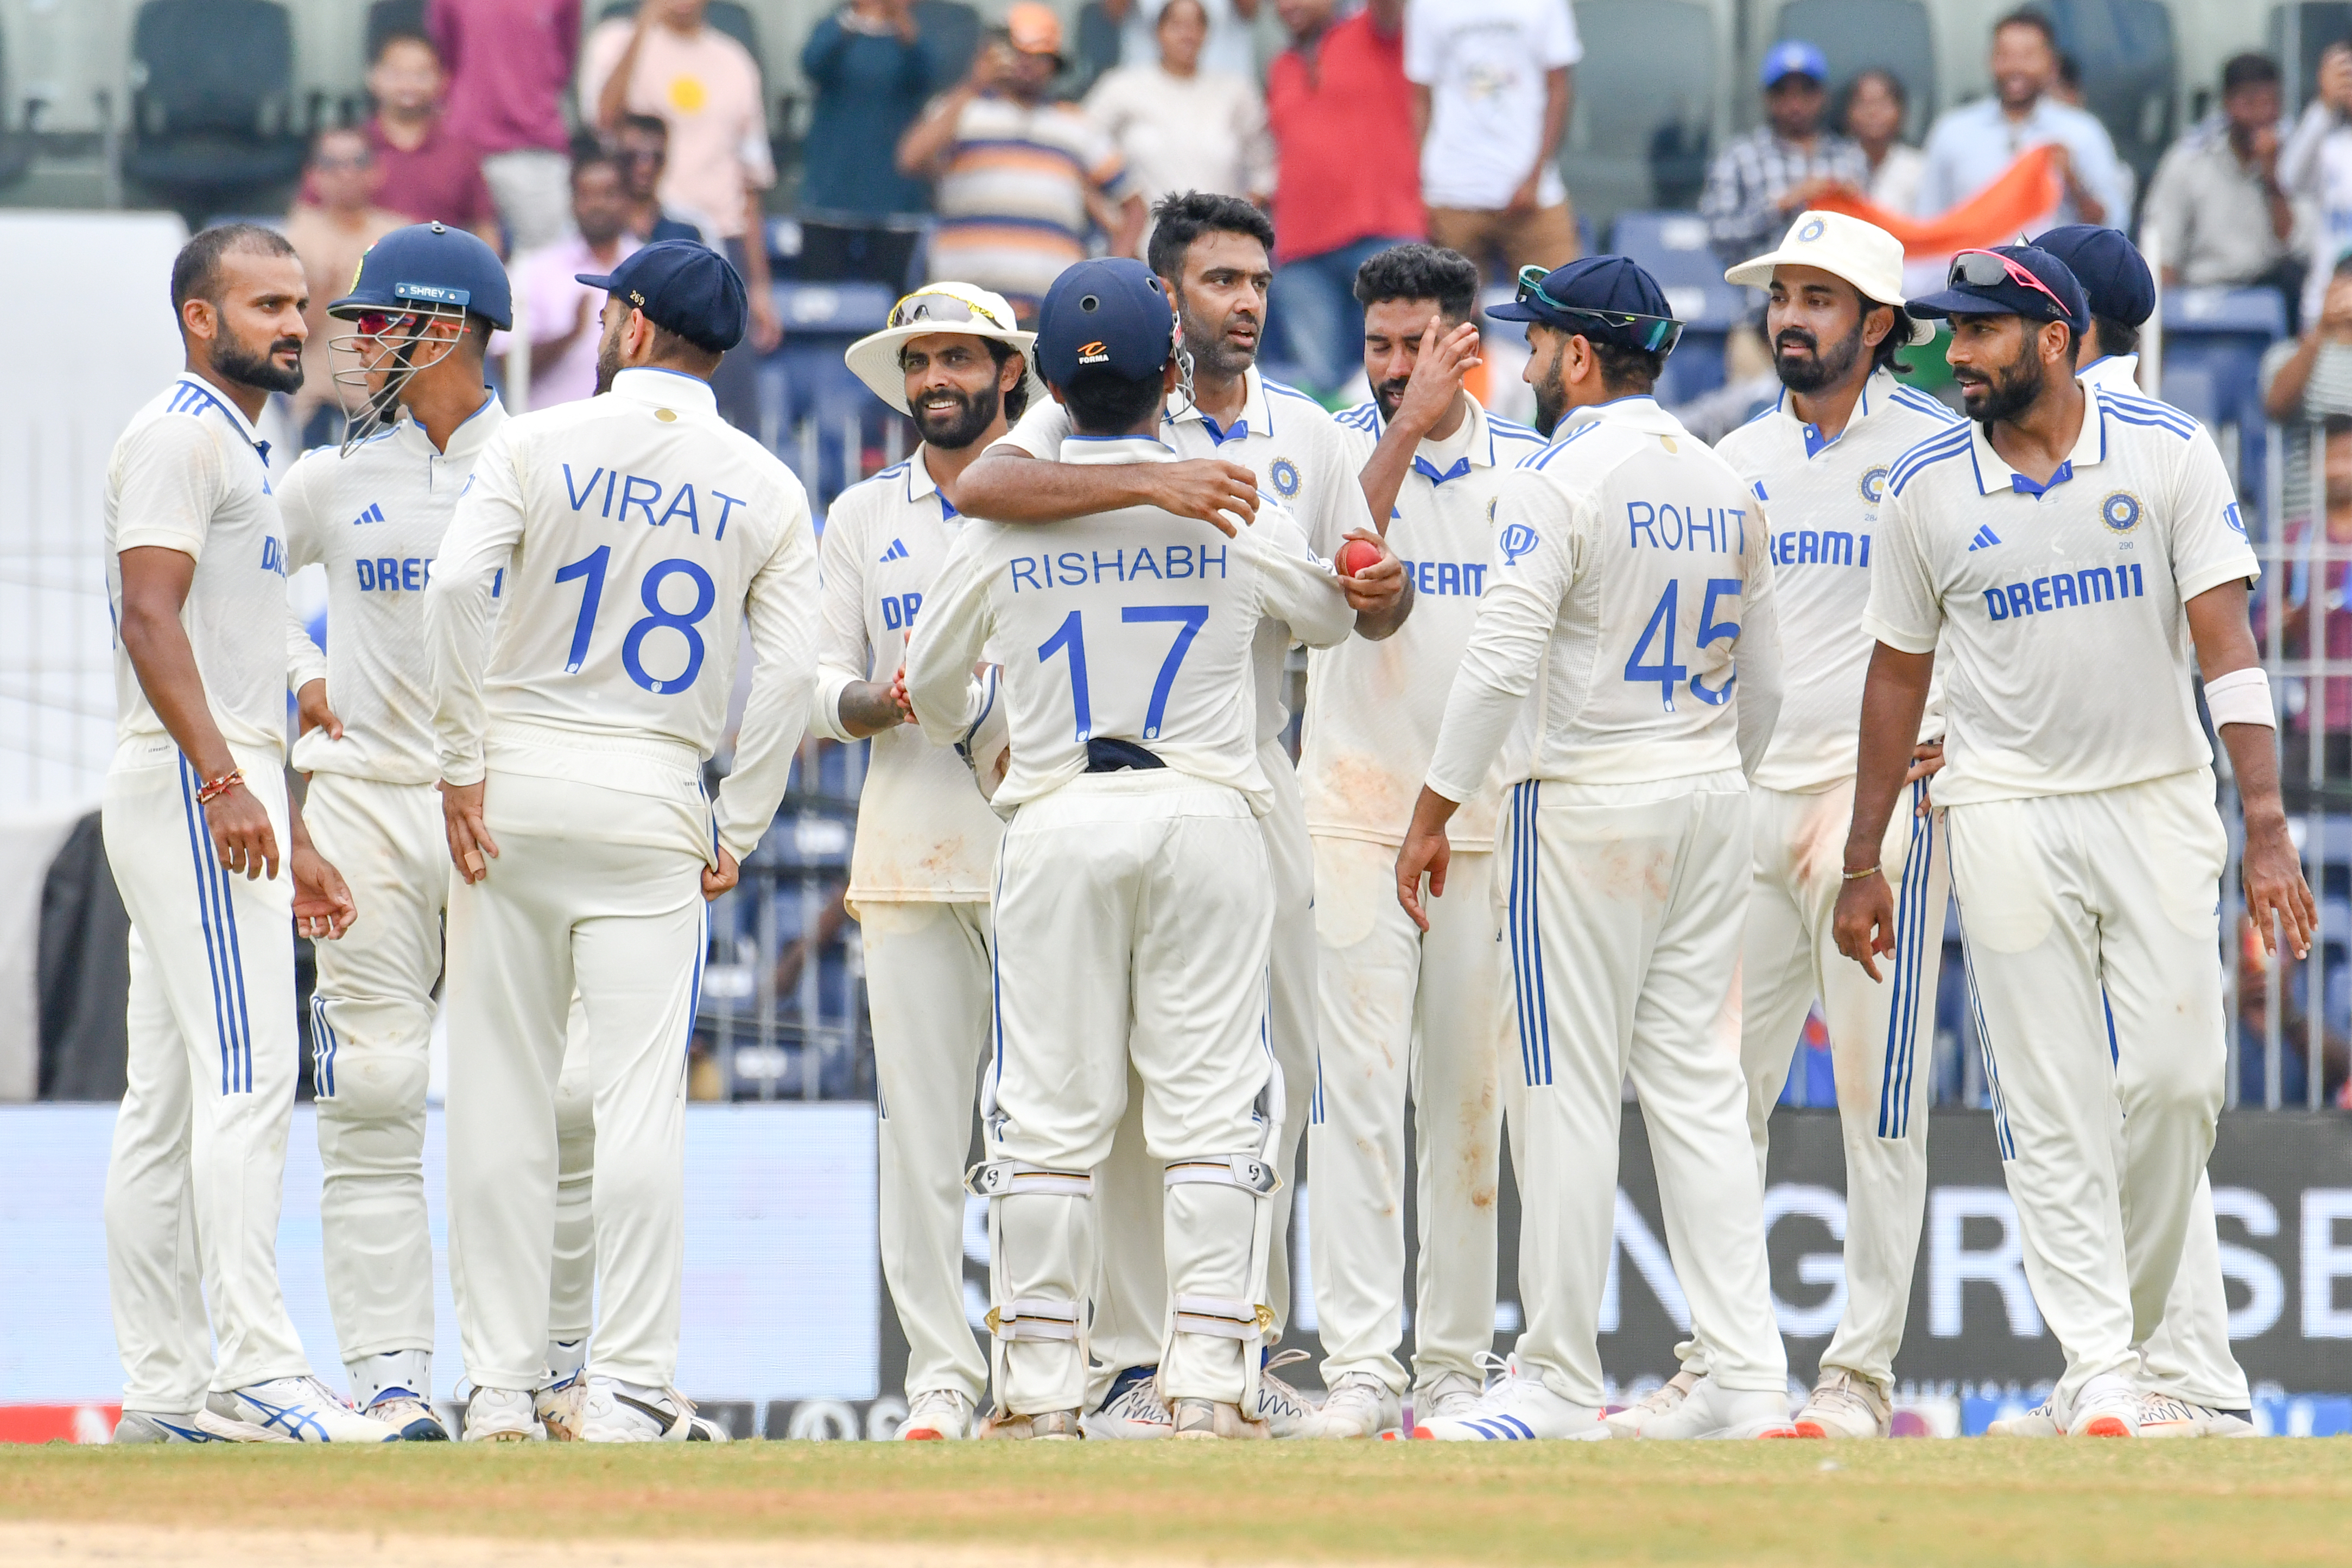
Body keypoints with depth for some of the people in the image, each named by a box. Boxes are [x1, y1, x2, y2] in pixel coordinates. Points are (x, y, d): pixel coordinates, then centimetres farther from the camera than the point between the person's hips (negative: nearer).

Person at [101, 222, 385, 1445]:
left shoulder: (238, 450, 24)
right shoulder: (179, 435, -8)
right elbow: (154, 617, -20)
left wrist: (292, 838, 23)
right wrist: (224, 782, -29)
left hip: (227, 792, 10)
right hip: (188, 788, -10)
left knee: (170, 1102, 8)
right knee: (247, 1074, -16)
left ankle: (166, 1390, 8)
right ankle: (252, 1371, -21)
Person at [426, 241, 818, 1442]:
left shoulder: (539, 444, 0)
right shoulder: (765, 487, 5)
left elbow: (457, 585, -14)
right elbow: (787, 673, -2)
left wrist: (463, 763, -9)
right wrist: (738, 833, 4)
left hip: (514, 787, -1)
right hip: (652, 799, 1)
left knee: (499, 1096, 4)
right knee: (642, 1100, -2)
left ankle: (500, 1385, 4)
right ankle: (630, 1388, -8)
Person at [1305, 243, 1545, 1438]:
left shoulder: (1530, 469, 7)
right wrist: (1409, 427, -21)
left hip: (1491, 822, 2)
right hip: (1357, 818, -2)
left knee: (1471, 1100, 4)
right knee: (1358, 1088, -8)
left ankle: (1455, 1363, 9)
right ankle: (1359, 1363, -10)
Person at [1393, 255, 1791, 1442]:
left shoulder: (1560, 481, -11)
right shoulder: (1727, 488, 11)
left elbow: (1502, 664, -18)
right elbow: (1764, 683, 18)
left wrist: (1433, 814, -12)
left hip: (1587, 808, -7)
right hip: (1711, 807, 7)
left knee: (1568, 1098, -3)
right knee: (1701, 1089, 7)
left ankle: (1559, 1383, -2)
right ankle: (1748, 1378, 1)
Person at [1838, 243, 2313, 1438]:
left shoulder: (2169, 454, -4)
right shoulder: (1928, 489, 2)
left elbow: (2226, 643, -7)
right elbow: (1898, 676, 11)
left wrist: (2265, 826, -16)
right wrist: (1862, 861, 10)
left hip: (2160, 803, 0)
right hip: (2011, 818, 0)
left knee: (2176, 1080, -5)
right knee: (2054, 1109, -5)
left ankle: (2129, 1328, 15)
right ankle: (2100, 1375, -5)